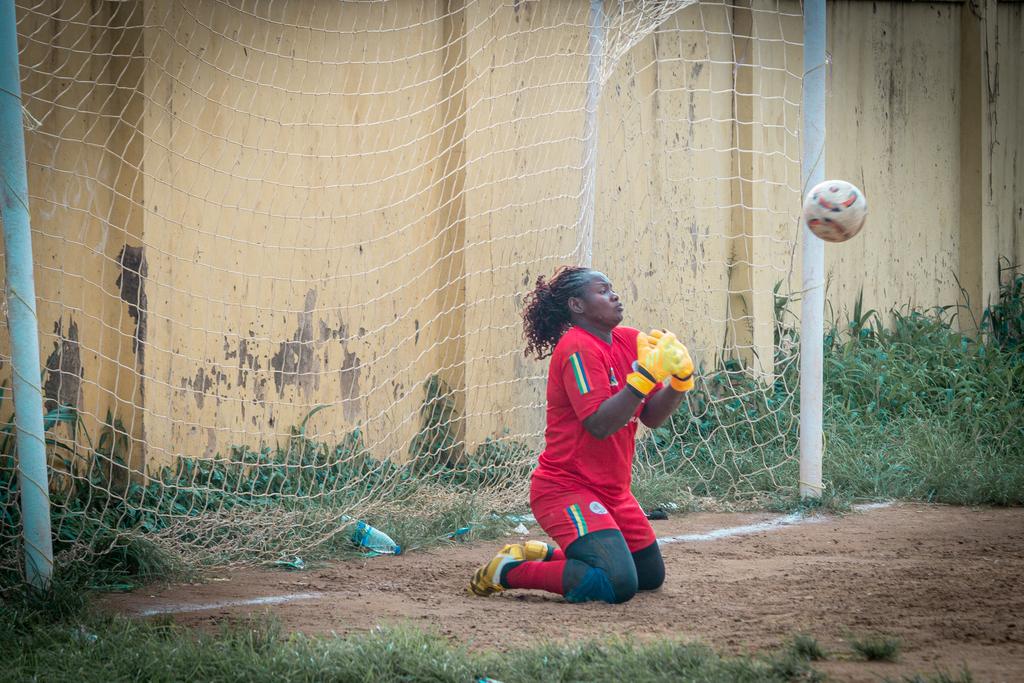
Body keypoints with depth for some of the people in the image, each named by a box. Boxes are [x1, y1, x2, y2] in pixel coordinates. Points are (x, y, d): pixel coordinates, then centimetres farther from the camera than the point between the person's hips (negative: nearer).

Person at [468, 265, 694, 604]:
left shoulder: (629, 341, 8)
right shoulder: (578, 348, -18)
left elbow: (651, 416, 7)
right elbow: (599, 424, -27)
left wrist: (680, 380, -10)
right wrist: (646, 374, -29)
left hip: (612, 492, 10)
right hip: (567, 489, -10)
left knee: (651, 575, 20)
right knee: (618, 585, -25)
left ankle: (542, 553, 27)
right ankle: (507, 571, -8)